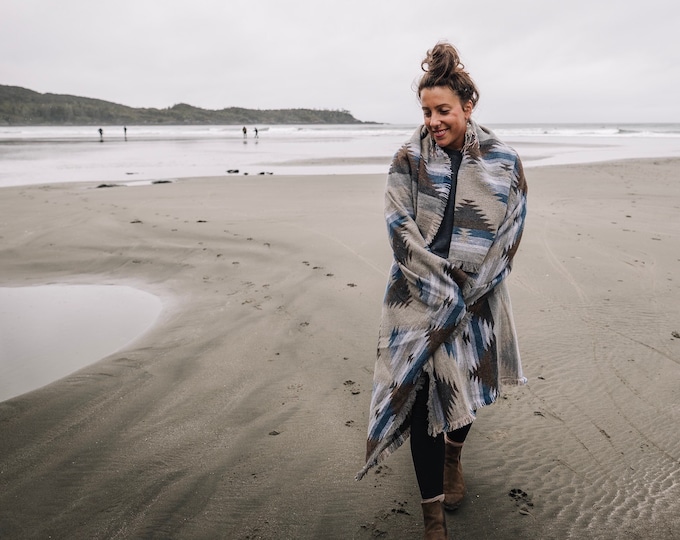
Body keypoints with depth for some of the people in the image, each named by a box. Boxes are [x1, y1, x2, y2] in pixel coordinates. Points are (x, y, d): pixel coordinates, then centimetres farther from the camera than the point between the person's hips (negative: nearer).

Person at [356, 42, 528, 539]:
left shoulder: (503, 161, -2)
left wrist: (465, 293, -11)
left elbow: (510, 232, -3)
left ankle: (453, 456, 49)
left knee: (467, 385, 16)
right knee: (423, 394, -2)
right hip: (420, 298, -1)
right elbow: (401, 228, -11)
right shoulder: (410, 159, -5)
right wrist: (443, 290, -16)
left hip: (478, 299, 2)